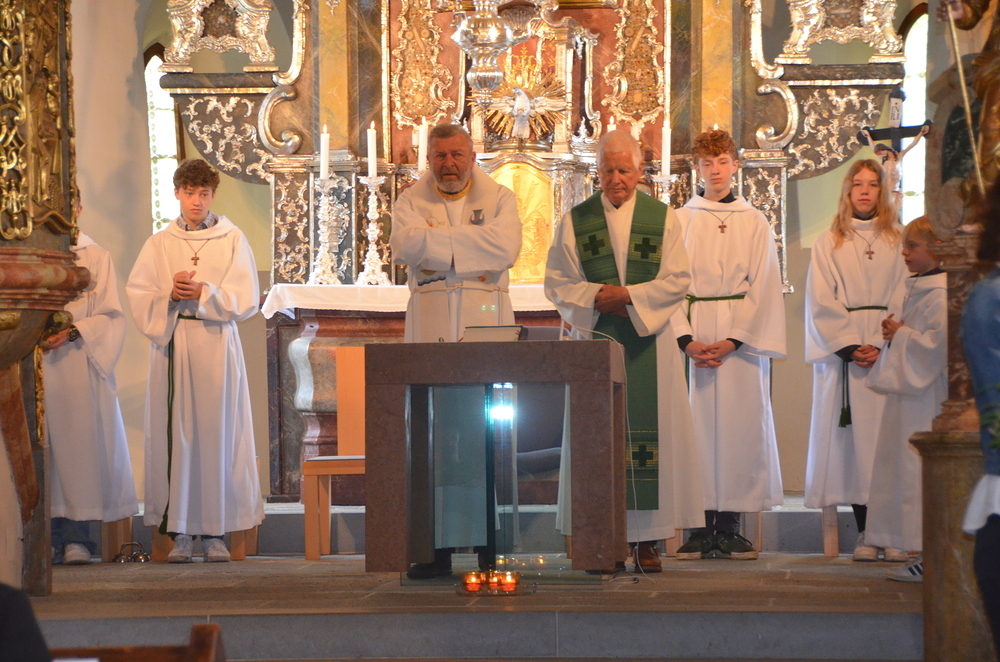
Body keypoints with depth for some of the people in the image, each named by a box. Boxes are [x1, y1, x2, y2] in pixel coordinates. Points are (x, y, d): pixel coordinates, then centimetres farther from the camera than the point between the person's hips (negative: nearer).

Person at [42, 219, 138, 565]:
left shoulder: (96, 256, 11)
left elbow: (110, 315, 3)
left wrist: (72, 333, -13)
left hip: (79, 362, -1)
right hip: (38, 362, 1)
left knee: (80, 439, -8)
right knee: (42, 442, -5)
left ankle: (76, 536, -9)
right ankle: (49, 534, -4)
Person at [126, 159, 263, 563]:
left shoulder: (233, 241, 8)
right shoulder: (158, 245, 12)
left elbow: (245, 299, 0)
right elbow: (139, 298, 5)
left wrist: (203, 294, -13)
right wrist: (169, 294, -13)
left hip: (216, 346, -1)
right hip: (171, 343, 1)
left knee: (216, 432, -4)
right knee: (174, 432, -4)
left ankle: (214, 531, 0)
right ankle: (180, 531, -2)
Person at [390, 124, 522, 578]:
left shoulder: (499, 199, 11)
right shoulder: (411, 202, 13)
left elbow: (507, 248, -8)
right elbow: (403, 246, -8)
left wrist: (437, 239, -5)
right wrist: (471, 248, -8)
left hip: (486, 327, 0)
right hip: (431, 331, 1)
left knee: (487, 436, -5)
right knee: (434, 439, -4)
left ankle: (490, 543, -1)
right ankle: (438, 548, -2)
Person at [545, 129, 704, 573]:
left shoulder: (663, 219, 7)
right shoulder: (575, 221, 9)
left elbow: (677, 282, 0)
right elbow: (558, 283, 5)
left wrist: (628, 295, -12)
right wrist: (596, 298, -11)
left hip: (649, 341, 0)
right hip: (594, 339, 1)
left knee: (650, 432, -4)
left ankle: (647, 540, -1)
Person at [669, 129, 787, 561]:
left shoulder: (755, 223, 9)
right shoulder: (679, 221, 9)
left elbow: (763, 287, 3)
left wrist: (733, 341, -9)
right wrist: (686, 339, -10)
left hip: (742, 336, 0)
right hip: (694, 334, 0)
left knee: (740, 423, -4)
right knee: (697, 423, -5)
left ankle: (730, 528, 0)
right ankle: (702, 528, -2)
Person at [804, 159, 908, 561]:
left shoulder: (897, 241, 12)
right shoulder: (829, 243, 11)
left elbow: (903, 299, 5)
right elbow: (821, 302, 4)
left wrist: (881, 346, -9)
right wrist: (850, 347, -9)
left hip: (888, 353, 0)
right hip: (841, 353, 0)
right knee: (853, 434, -6)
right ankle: (864, 531, -5)